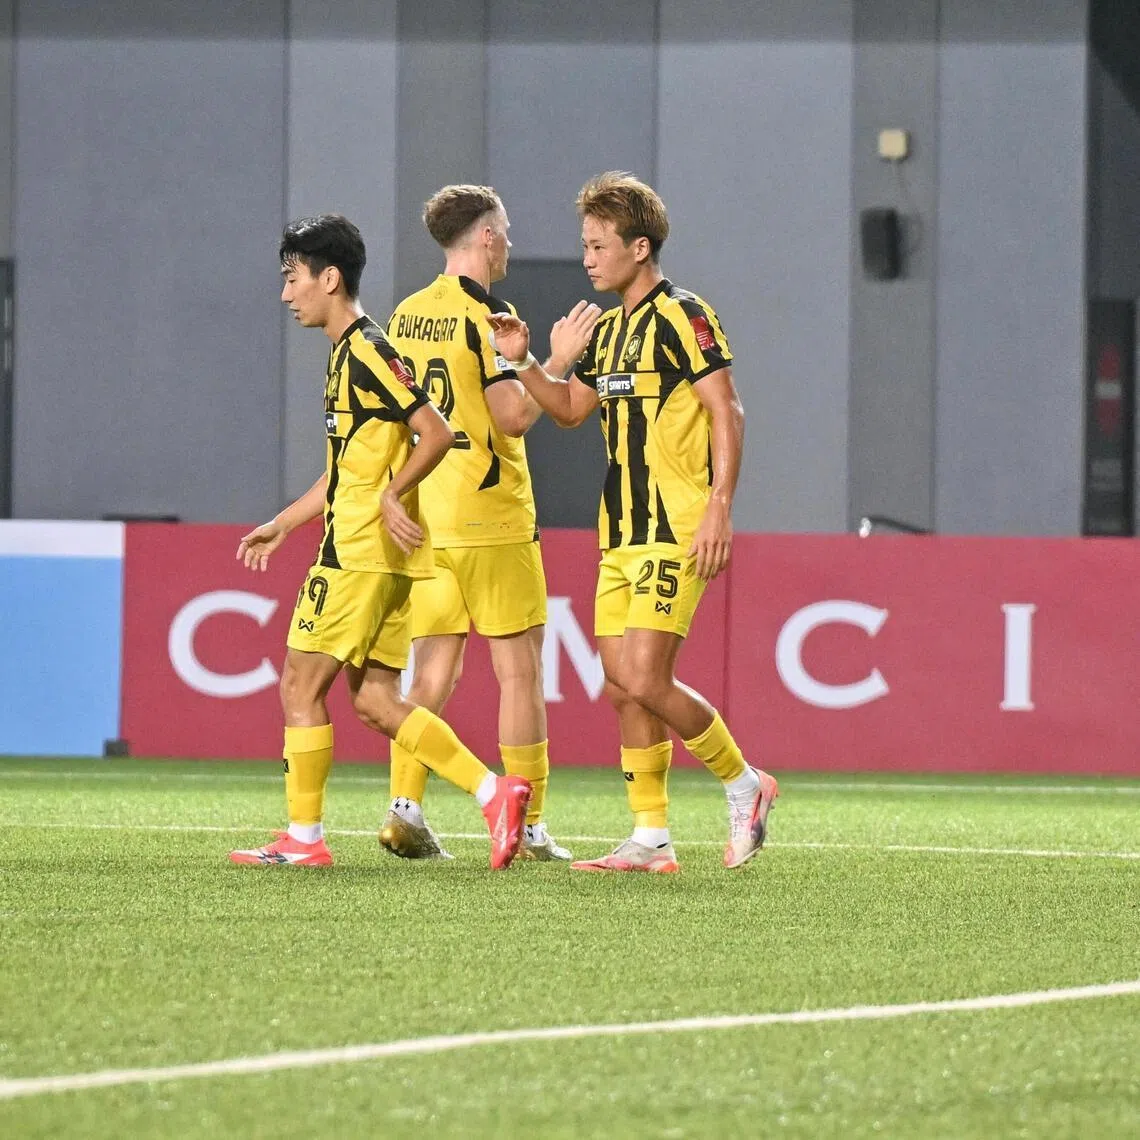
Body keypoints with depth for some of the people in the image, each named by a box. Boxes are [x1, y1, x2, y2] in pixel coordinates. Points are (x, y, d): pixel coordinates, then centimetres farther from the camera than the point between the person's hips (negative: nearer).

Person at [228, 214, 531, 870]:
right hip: (374, 555, 10)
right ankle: (494, 792, 1)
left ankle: (303, 839, 1)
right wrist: (283, 524, 27)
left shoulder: (366, 351, -12)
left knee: (302, 684, -3)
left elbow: (436, 434, -19)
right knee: (374, 699, 7)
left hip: (363, 552, -10)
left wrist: (392, 495, -23)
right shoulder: (349, 353, 19)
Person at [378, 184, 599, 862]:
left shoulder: (405, 315, 10)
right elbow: (513, 417, -18)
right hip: (490, 519, -7)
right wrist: (560, 360, -7)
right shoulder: (486, 314, -12)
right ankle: (529, 826, 1)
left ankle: (405, 807, -5)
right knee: (519, 671, 1)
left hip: (423, 520, 7)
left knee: (434, 671, 7)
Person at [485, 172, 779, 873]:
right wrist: (523, 362, 10)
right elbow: (571, 408, 28)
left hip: (675, 532, -9)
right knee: (623, 686, 5)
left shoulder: (682, 316, -10)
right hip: (622, 532, 9)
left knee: (645, 681, -15)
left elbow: (727, 412, -14)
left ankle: (744, 784, 4)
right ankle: (652, 840, 10)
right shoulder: (610, 330, 16)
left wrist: (719, 509, -21)